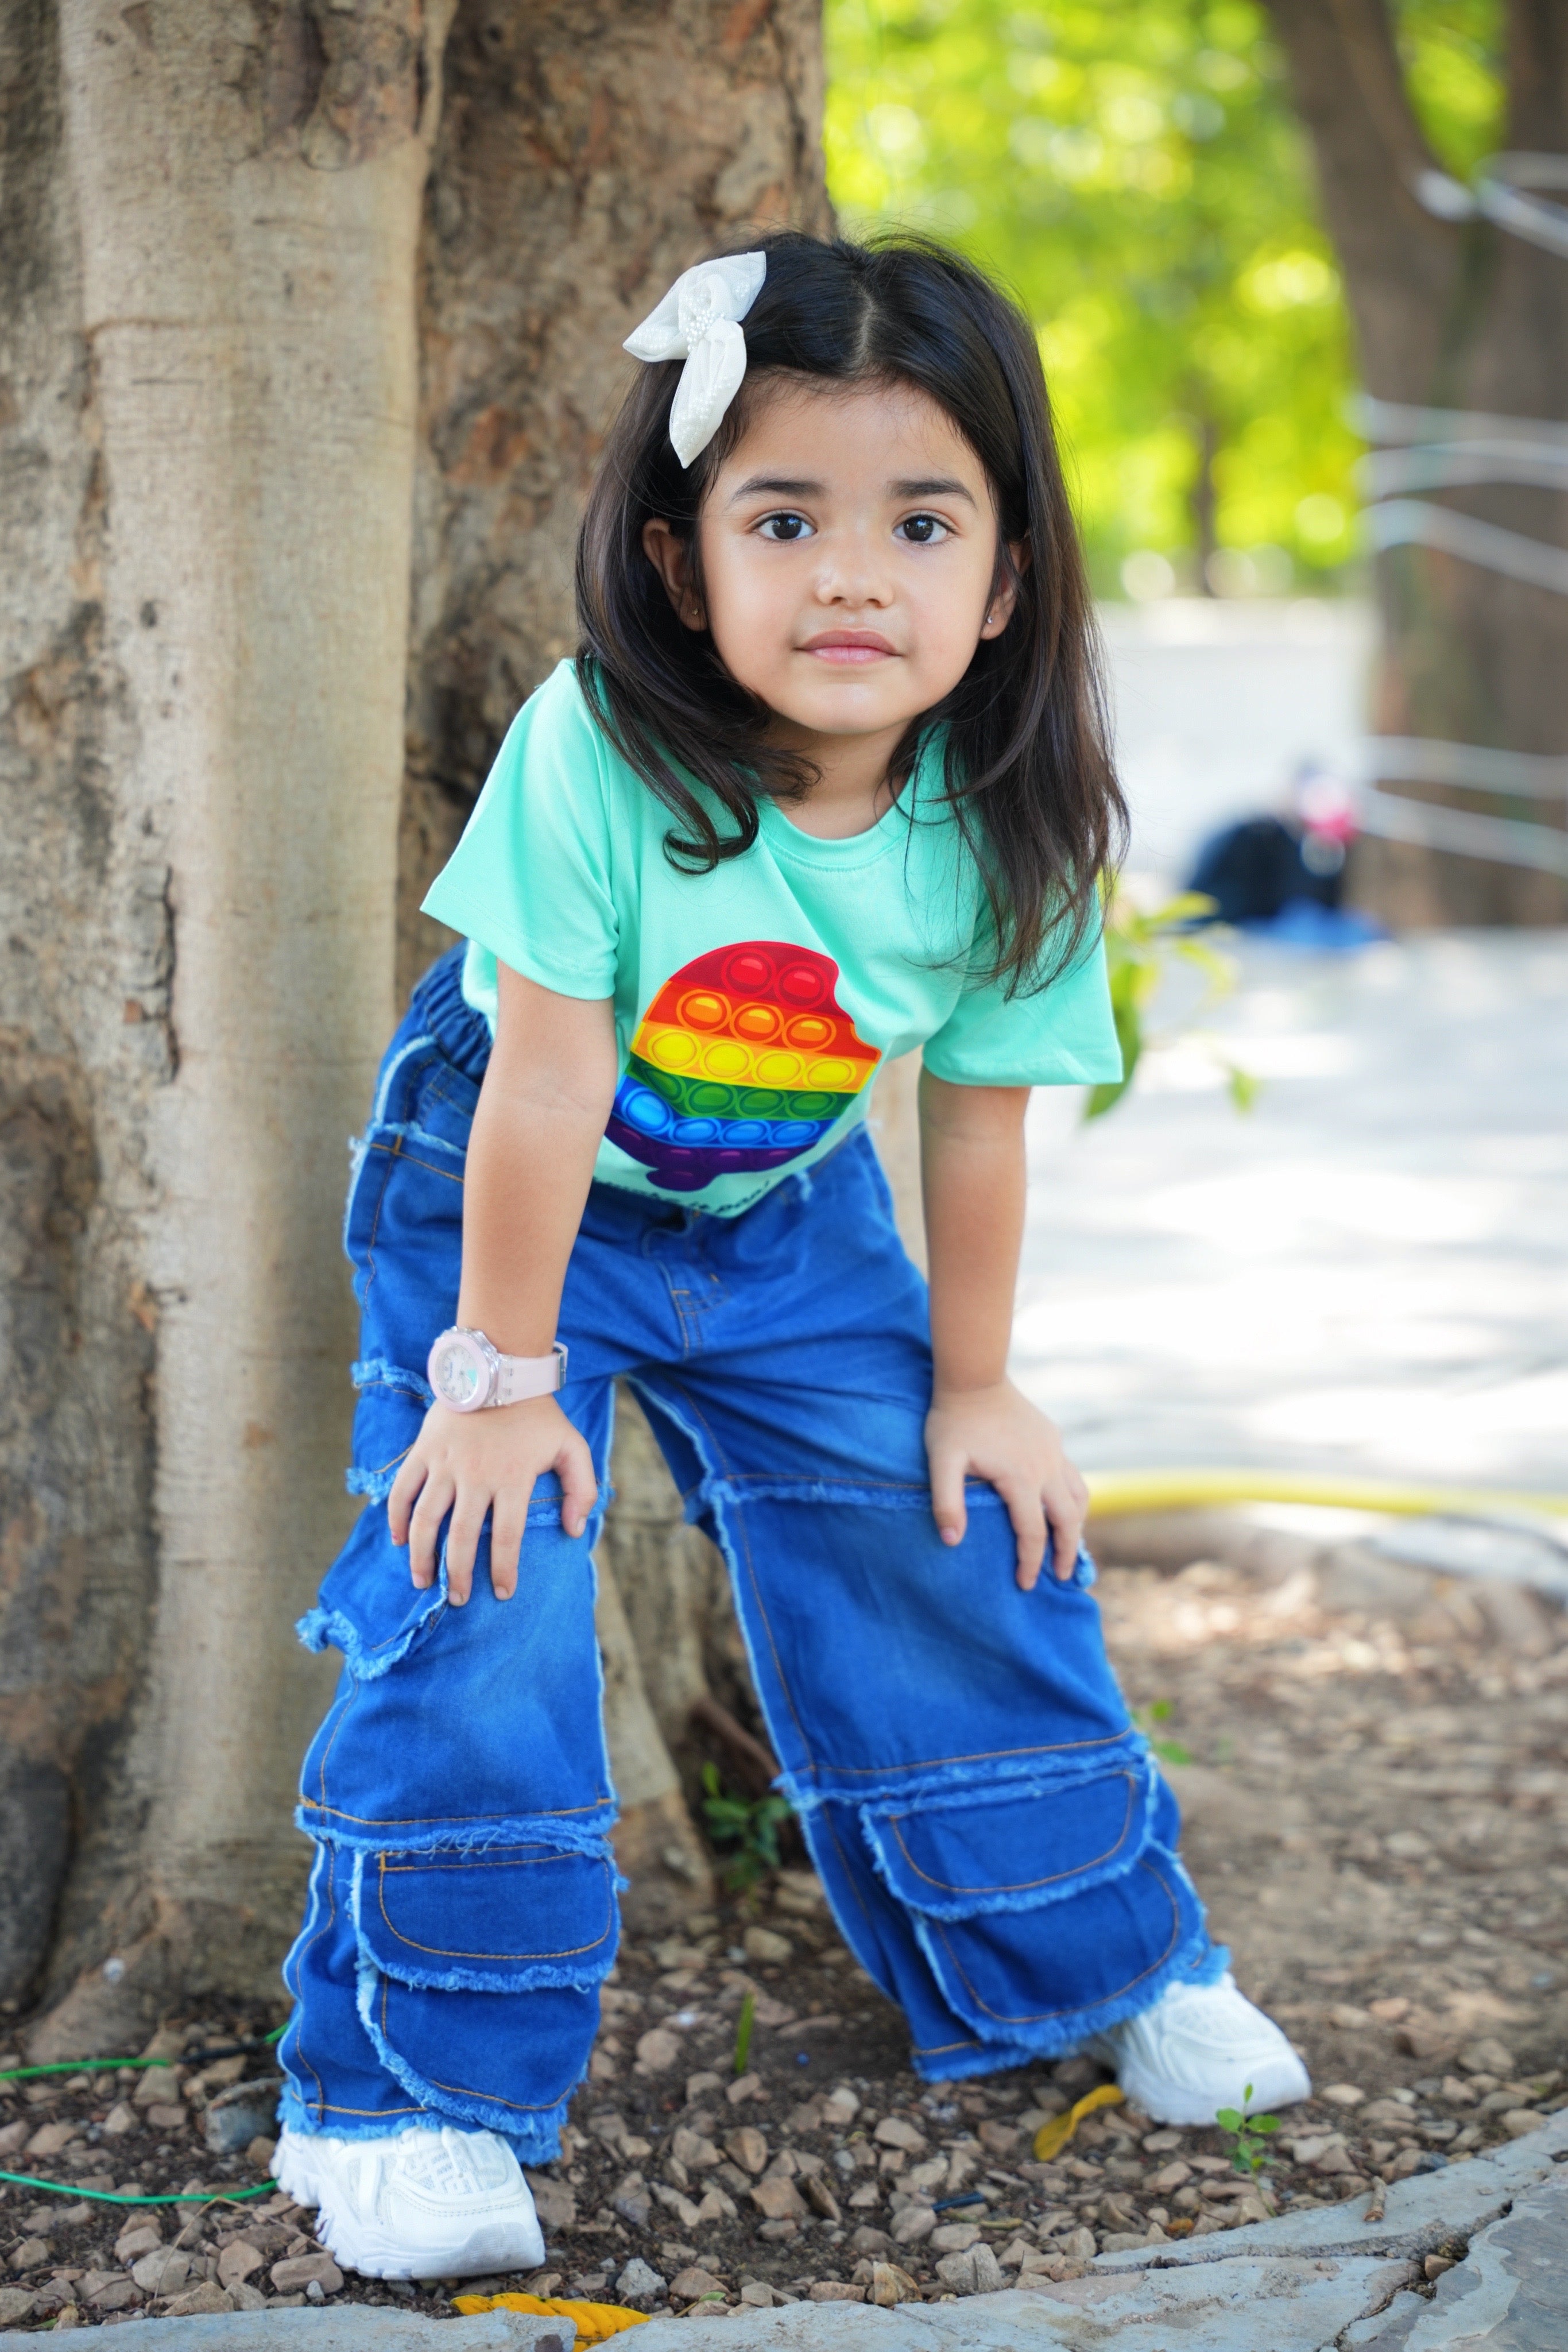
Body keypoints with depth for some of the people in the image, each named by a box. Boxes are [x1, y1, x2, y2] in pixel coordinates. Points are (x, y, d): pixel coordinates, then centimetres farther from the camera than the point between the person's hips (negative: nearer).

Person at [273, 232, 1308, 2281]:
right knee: (478, 1595, -14)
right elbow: (546, 1084, -27)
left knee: (950, 1558, 7)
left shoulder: (1007, 838, -21)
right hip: (507, 1194, -3)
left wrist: (972, 1388, 1)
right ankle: (414, 2096, 2)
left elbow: (978, 1123, -8)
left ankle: (1105, 1956, 30)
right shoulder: (596, 756, -34)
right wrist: (499, 1376, -19)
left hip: (782, 1211, 4)